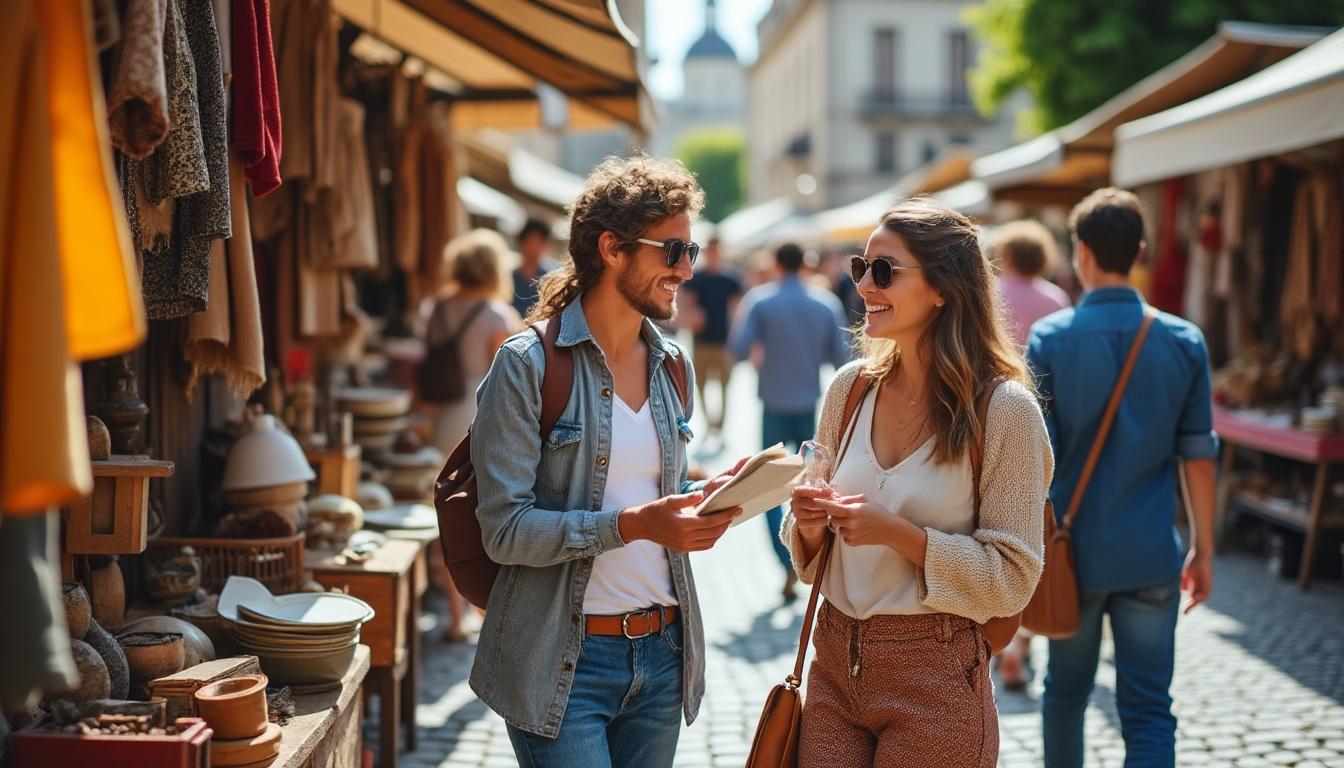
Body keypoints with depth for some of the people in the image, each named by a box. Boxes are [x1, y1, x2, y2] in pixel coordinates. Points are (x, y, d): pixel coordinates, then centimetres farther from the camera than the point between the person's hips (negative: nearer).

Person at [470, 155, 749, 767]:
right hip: (565, 664, -6)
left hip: (662, 651, 6)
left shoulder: (672, 366, 9)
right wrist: (630, 525, -25)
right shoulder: (527, 365, -10)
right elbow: (505, 529, -15)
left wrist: (706, 498, -2)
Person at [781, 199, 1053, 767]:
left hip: (935, 681, -4)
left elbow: (1013, 578, -12)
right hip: (835, 662, 5)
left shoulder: (1005, 407, -12)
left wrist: (899, 533, -21)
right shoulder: (851, 386, 3)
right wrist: (809, 524, -9)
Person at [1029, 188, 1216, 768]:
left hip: (1073, 552, 0)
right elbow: (1196, 456, 1)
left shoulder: (1050, 337, -7)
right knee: (1150, 712, 2)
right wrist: (1203, 548, 11)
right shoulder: (1184, 341, -1)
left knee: (1066, 691, 19)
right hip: (1150, 557, 1)